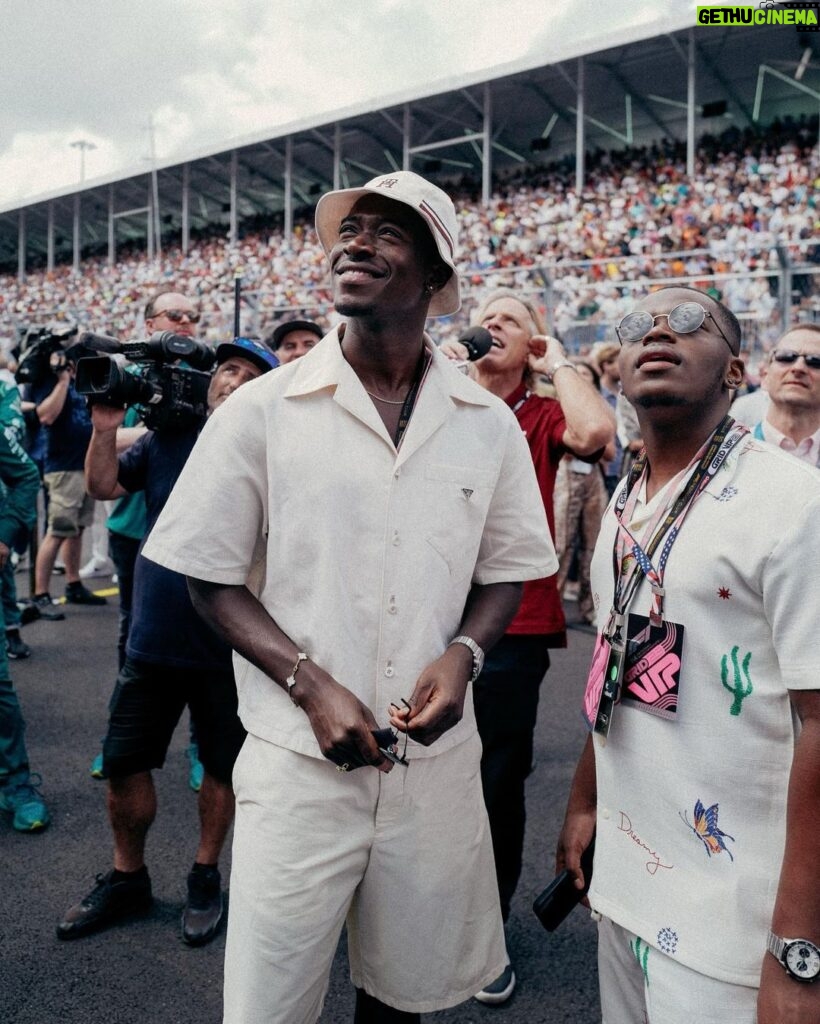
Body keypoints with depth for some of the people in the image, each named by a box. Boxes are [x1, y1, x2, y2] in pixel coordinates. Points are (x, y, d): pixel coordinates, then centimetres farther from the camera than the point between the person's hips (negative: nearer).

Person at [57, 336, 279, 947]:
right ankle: (127, 878, 34)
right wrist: (106, 429, -9)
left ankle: (206, 878, 35)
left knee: (223, 768, 13)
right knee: (124, 763, 11)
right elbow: (104, 486, 5)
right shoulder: (168, 437, 3)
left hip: (229, 649, -3)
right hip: (153, 638, 3)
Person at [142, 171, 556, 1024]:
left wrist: (463, 653, -9)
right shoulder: (264, 409, -5)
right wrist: (312, 686, -14)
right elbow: (211, 577, -2)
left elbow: (505, 570, 11)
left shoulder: (488, 424, 2)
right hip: (298, 761, -2)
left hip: (437, 760, 3)